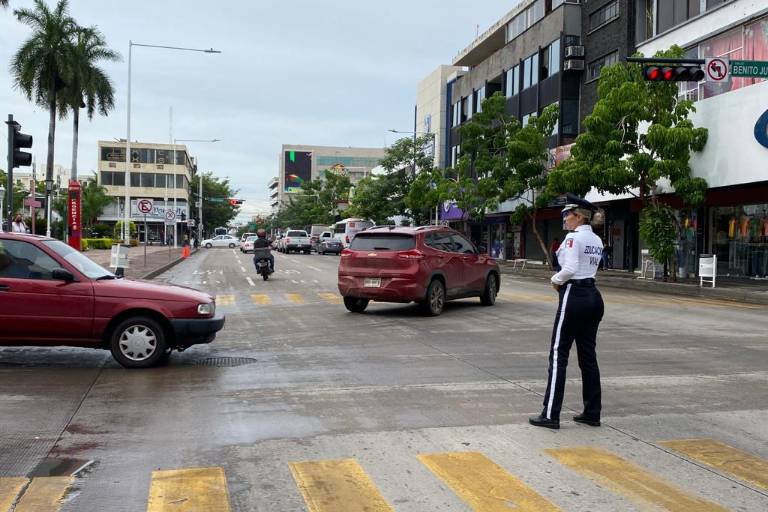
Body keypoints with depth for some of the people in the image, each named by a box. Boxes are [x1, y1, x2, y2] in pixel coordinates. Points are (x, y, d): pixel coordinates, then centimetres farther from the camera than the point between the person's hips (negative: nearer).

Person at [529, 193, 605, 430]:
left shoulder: (573, 237, -12)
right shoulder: (597, 240, 15)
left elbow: (569, 269, -21)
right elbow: (588, 268, 15)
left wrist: (556, 280, -3)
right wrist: (562, 280, 6)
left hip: (574, 297, -8)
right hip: (593, 297, 9)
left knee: (558, 355, -3)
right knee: (588, 355, 12)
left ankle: (550, 415, -2)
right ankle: (592, 413, 16)